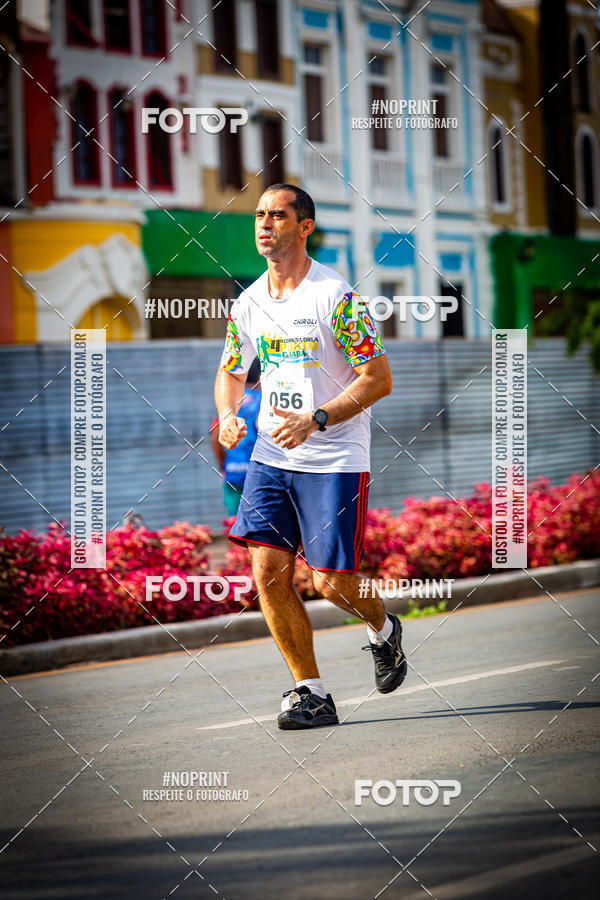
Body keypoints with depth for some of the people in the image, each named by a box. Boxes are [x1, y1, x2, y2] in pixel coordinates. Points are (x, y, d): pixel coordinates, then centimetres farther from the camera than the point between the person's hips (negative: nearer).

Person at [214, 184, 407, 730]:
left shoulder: (336, 296, -12)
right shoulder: (248, 303, 7)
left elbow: (378, 378, -13)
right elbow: (230, 372, 22)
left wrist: (314, 420, -22)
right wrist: (229, 414, 0)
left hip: (335, 460, -6)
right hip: (271, 455, 6)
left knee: (331, 582, -6)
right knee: (267, 571, -6)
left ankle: (383, 629, 29)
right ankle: (311, 694, 5)